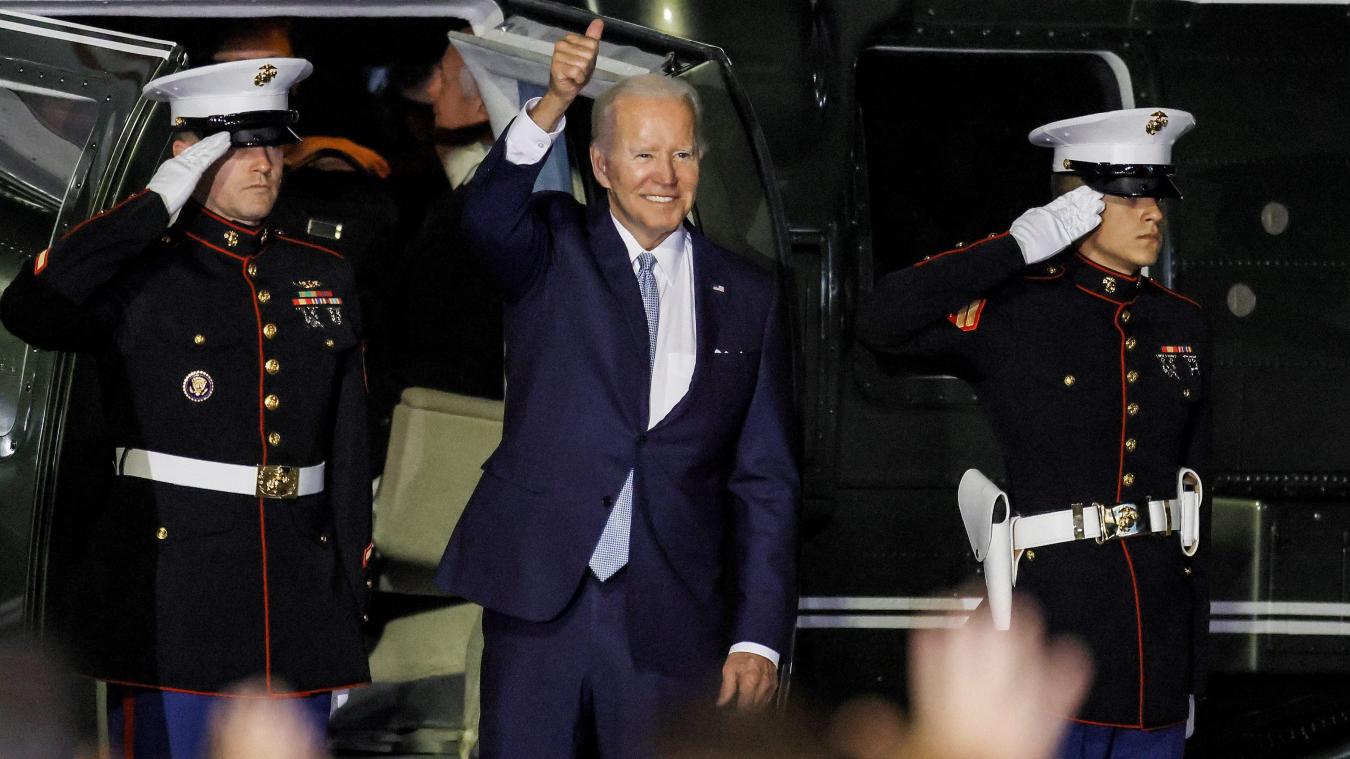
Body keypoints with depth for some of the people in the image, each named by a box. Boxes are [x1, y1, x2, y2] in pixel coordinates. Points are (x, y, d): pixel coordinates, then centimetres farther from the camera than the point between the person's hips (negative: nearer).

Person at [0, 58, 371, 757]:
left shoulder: (323, 276, 13)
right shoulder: (140, 273, -1)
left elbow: (348, 448, 14)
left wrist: (347, 595, 10)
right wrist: (158, 201, -16)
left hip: (298, 592, 5)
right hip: (171, 592, -4)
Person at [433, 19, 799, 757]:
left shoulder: (747, 297, 10)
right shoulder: (555, 249, 6)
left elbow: (765, 482, 8)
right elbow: (487, 215, -19)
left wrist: (758, 636, 0)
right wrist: (554, 102, -34)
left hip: (669, 616, 1)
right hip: (538, 595, -1)